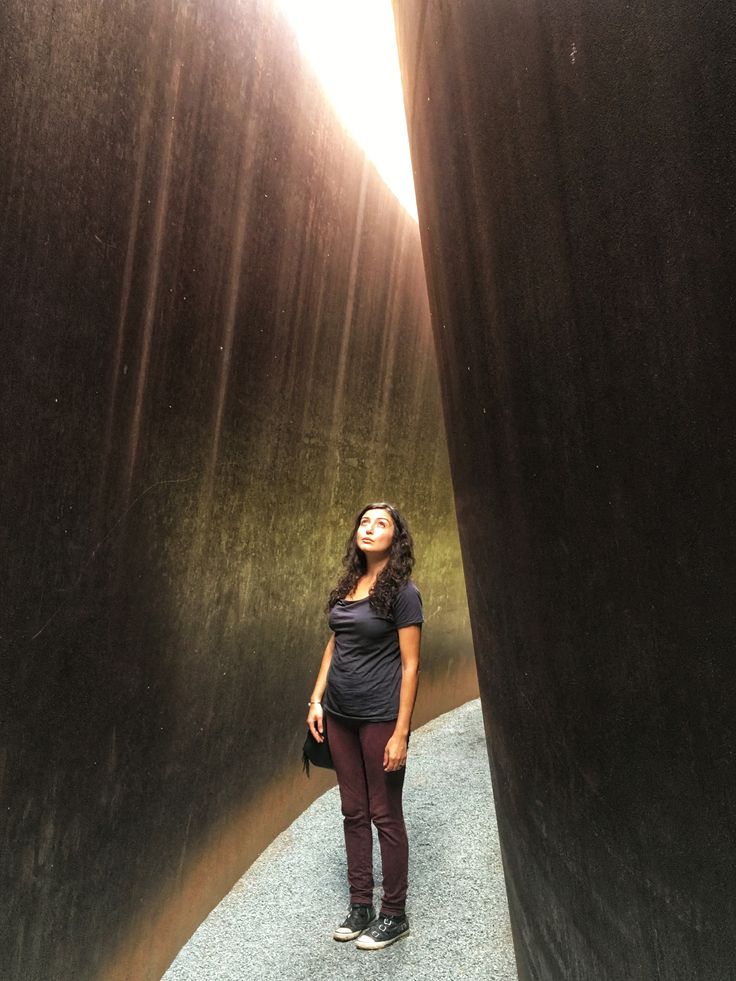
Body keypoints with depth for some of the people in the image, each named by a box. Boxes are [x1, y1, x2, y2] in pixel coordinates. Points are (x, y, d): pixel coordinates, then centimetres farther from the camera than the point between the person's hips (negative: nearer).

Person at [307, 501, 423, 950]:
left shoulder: (402, 592, -11)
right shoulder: (348, 587, 7)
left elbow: (410, 665, -13)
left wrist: (401, 733, -16)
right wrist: (317, 700, 9)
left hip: (380, 717, -6)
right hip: (340, 715, 6)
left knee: (385, 816, 7)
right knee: (354, 813, 15)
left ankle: (394, 915, 24)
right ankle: (360, 906, 31)